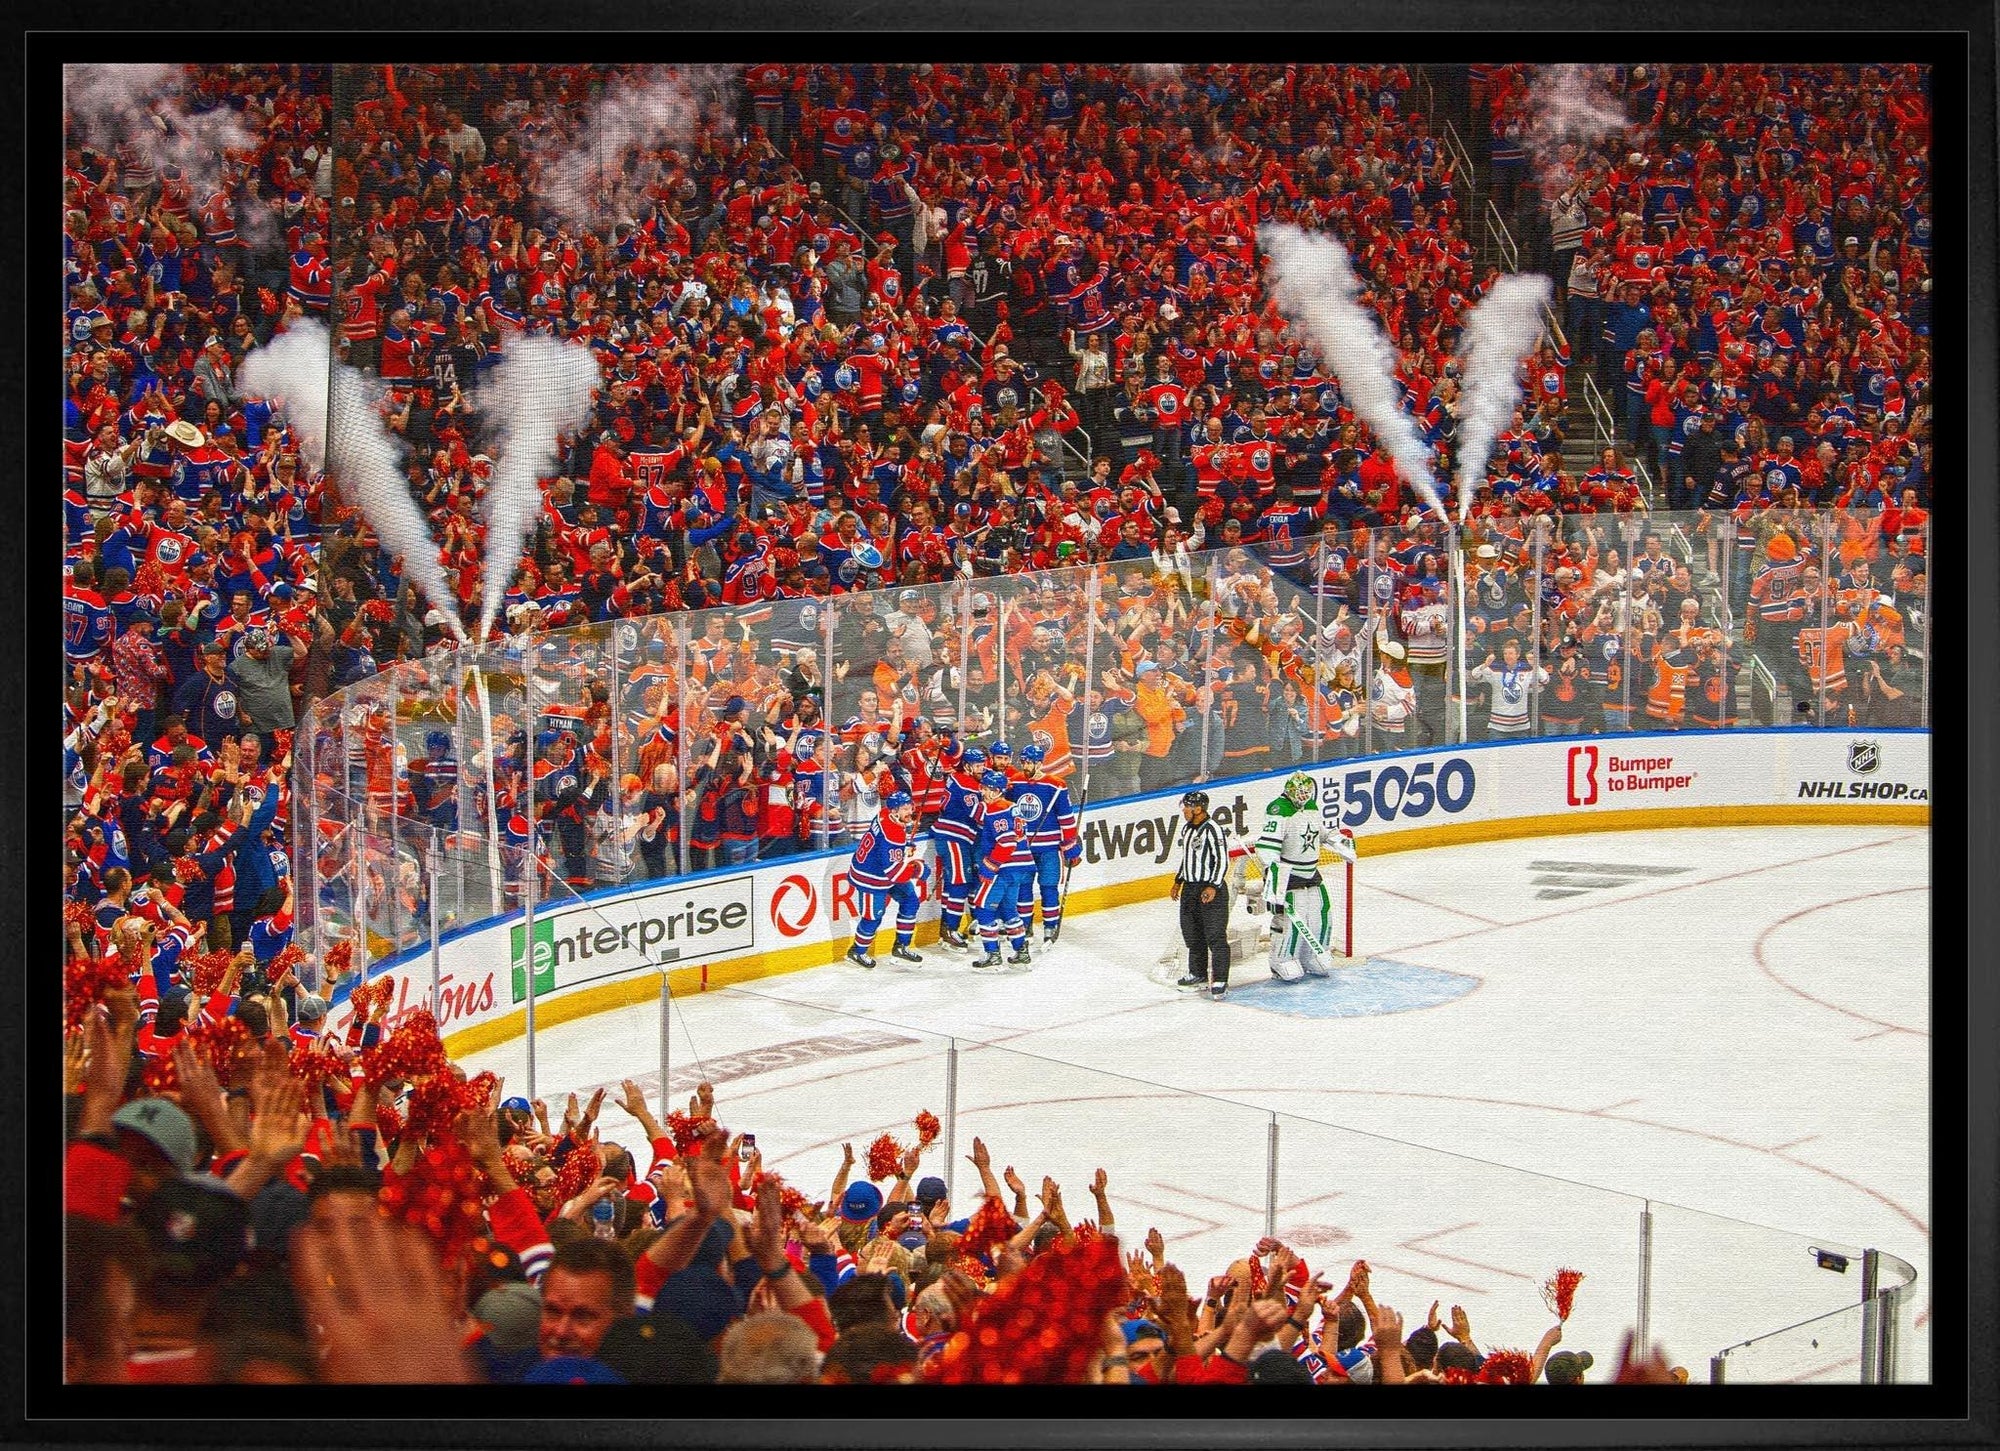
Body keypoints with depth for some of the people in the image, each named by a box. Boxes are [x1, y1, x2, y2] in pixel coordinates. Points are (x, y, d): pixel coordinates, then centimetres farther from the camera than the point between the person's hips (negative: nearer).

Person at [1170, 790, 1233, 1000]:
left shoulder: (1214, 829, -16)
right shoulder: (1188, 829, 12)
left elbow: (1222, 861, -18)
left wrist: (1214, 887, -24)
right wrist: (1178, 881, 25)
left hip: (1211, 890, -9)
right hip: (1190, 889, 9)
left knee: (1216, 937, -10)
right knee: (1192, 934, 16)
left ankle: (1220, 982, -10)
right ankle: (1198, 975, 30)